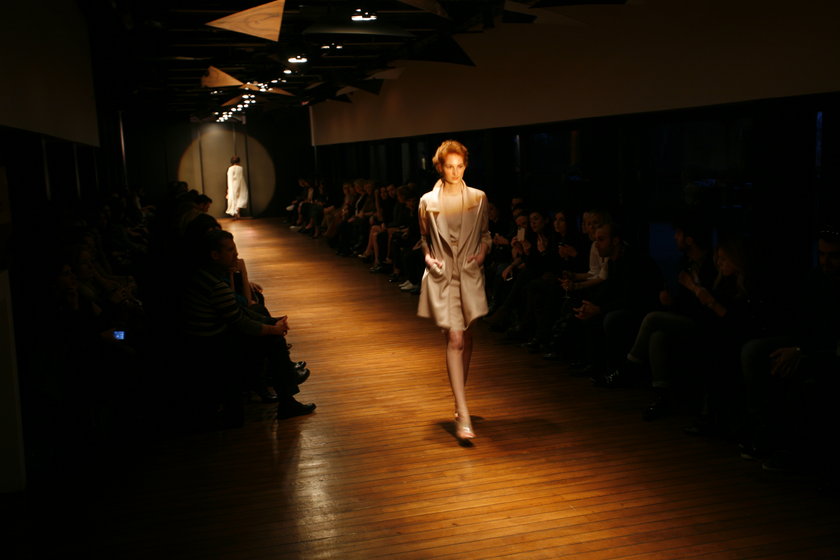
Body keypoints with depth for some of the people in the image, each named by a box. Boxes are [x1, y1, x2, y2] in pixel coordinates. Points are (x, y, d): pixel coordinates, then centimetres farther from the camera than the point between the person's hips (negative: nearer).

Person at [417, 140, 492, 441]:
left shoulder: (478, 198, 4)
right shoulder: (428, 201, 2)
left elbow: (486, 233, 14)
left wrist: (482, 252, -5)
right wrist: (428, 257, -5)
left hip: (470, 275, 2)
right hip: (442, 276, -2)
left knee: (467, 340, 11)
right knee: (455, 339, -12)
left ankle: (460, 402, 32)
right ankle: (463, 415, -13)